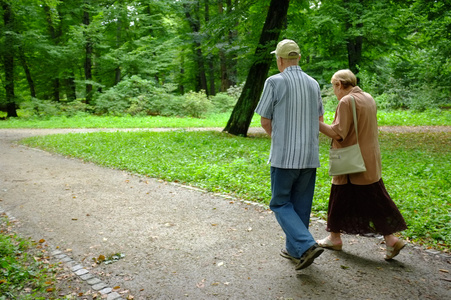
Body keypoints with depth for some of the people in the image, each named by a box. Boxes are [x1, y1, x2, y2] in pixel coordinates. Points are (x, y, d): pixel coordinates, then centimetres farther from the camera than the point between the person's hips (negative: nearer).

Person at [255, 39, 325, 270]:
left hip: (284, 156, -6)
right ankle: (294, 250, 27)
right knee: (301, 205, 15)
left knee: (281, 203, 7)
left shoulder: (274, 82, -10)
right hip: (310, 155, 6)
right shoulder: (313, 84, 8)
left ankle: (306, 245, -7)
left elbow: (265, 121, -5)